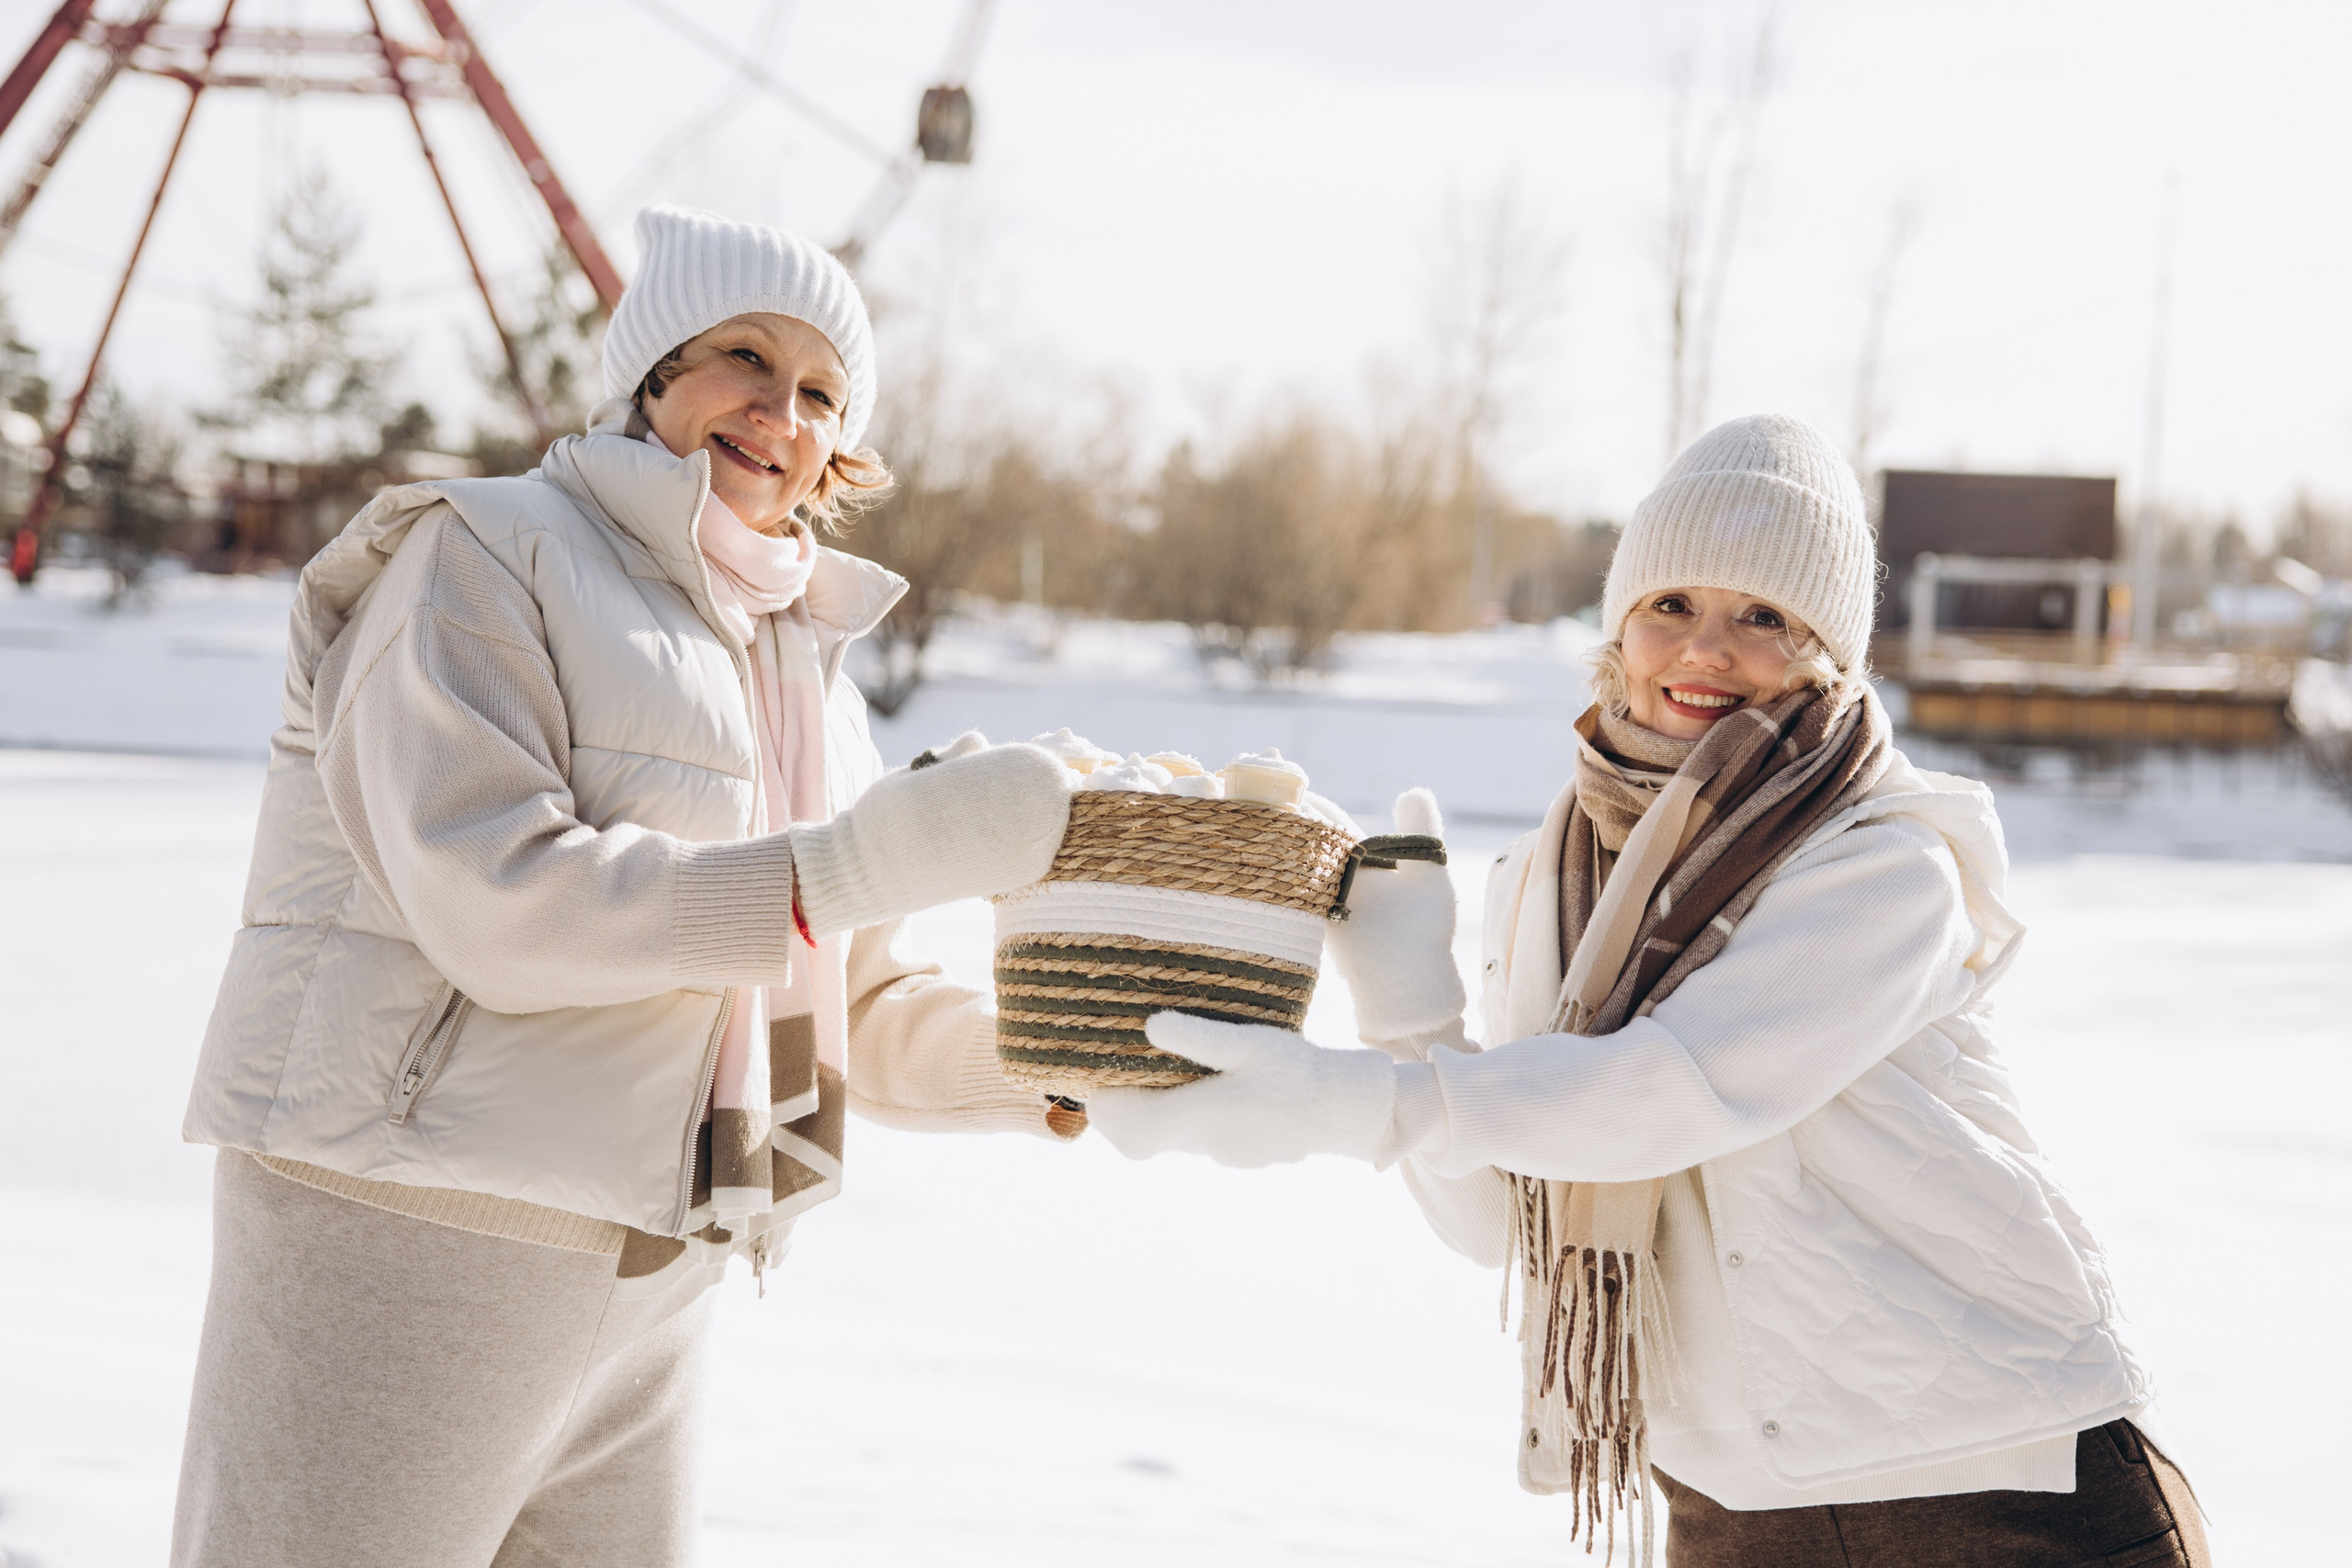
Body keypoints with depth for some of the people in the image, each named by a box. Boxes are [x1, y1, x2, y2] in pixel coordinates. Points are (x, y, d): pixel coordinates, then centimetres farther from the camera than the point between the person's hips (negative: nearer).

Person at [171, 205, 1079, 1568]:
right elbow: (496, 905, -21)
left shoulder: (803, 663, 16)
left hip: (641, 1291, 8)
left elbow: (856, 1010, 16)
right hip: (406, 1244, -7)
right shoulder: (491, 553, -6)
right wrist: (863, 859, -24)